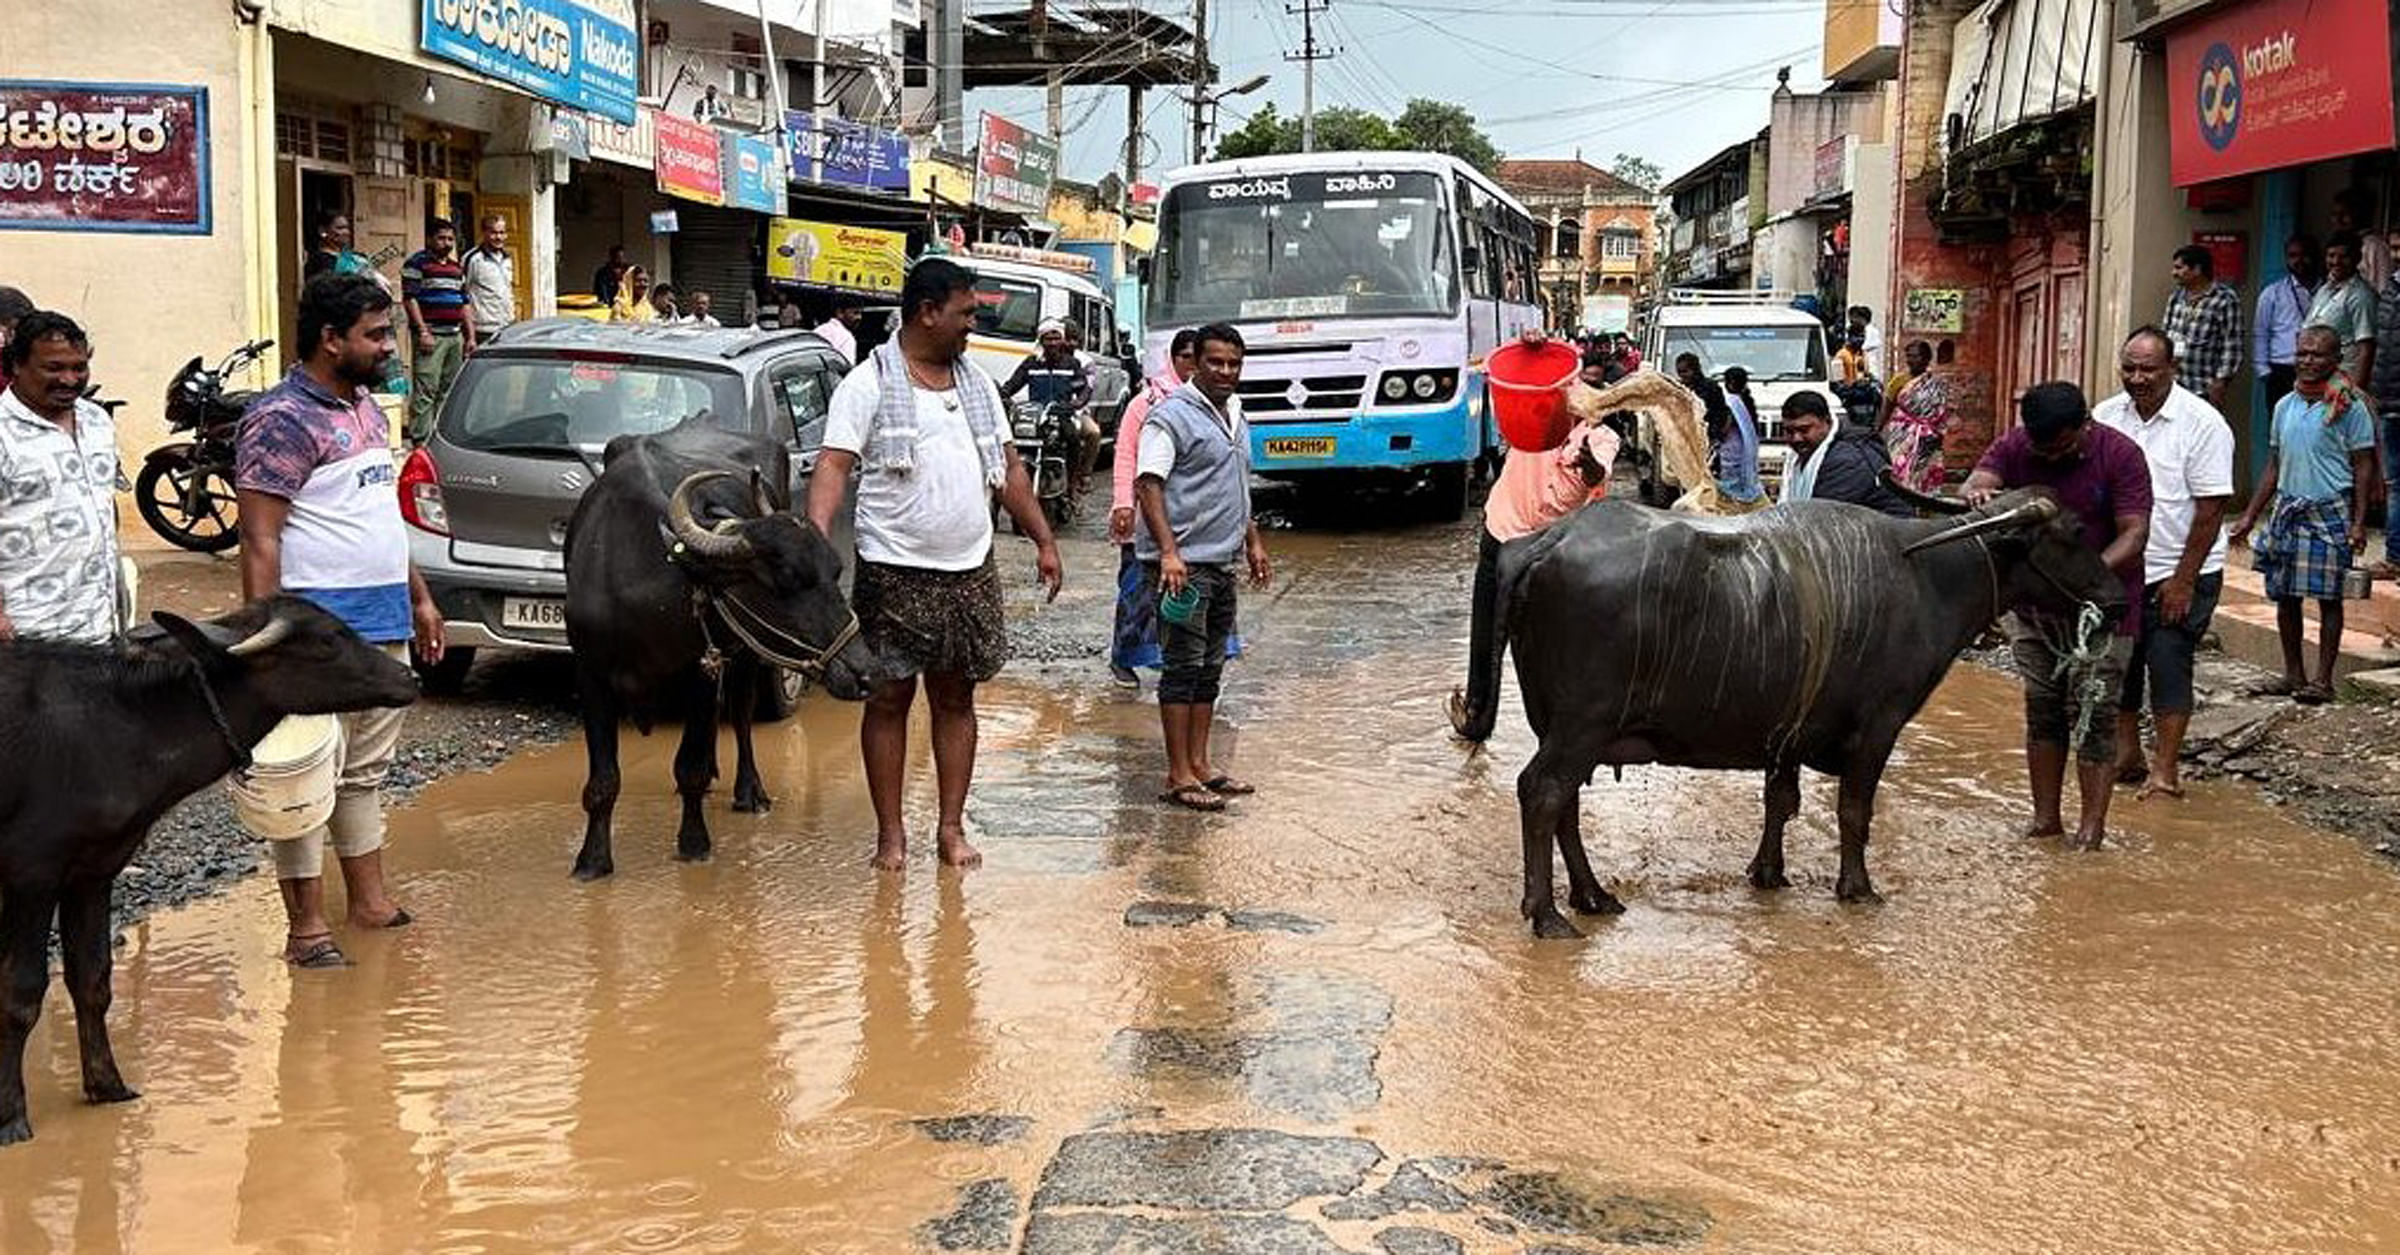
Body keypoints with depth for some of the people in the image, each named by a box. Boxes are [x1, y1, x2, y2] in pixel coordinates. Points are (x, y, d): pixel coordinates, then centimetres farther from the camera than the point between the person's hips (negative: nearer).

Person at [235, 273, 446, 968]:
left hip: (385, 625, 9)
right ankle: (306, 926, 3)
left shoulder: (365, 410, 16)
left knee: (366, 771, 16)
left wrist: (419, 598, 23)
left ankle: (370, 899, 26)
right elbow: (259, 541, -16)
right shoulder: (283, 419, -13)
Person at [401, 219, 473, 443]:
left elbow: (465, 304, 23)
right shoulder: (417, 264, -3)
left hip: (455, 336, 8)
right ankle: (420, 439, -9)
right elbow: (410, 299, -10)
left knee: (450, 390, 12)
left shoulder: (457, 268, 19)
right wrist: (423, 332, -17)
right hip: (431, 336, -8)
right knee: (425, 390, -10)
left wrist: (471, 336, 16)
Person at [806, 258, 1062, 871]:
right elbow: (833, 465, -14)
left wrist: (1044, 542, 14)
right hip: (894, 572, -5)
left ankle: (952, 827, 17)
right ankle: (890, 832, 12)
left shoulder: (977, 383, 13)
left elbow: (1008, 468, 18)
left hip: (971, 571, 5)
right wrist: (816, 539, -28)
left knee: (956, 699, 9)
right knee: (889, 700, 3)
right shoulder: (868, 384, -6)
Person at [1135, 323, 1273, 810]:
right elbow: (1148, 484, -18)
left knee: (1209, 669, 12)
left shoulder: (1233, 417, 17)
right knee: (1184, 668, -6)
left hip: (1221, 565, 9)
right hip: (1183, 564, -9)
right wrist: (1168, 552, -27)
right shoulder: (1172, 415, -11)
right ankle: (1179, 776, -3)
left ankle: (1199, 763, 20)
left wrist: (1253, 540, 24)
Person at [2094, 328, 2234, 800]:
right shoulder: (2106, 416, 2)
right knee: (2118, 664, 12)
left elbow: (2211, 509, -12)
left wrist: (2183, 581, -14)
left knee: (2169, 668, -4)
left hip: (2179, 574, -5)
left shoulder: (2203, 424, -12)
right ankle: (2127, 756, 26)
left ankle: (2166, 771, 4)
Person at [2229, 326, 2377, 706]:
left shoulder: (2349, 406, -6)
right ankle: (2294, 675, 19)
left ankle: (2323, 679, 7)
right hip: (2287, 510, 5)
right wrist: (2249, 517, 15)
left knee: (2328, 597, 0)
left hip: (2330, 512, -5)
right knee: (2284, 596, 8)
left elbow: (2364, 466, -5)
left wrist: (2358, 522, -12)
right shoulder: (2286, 406, 10)